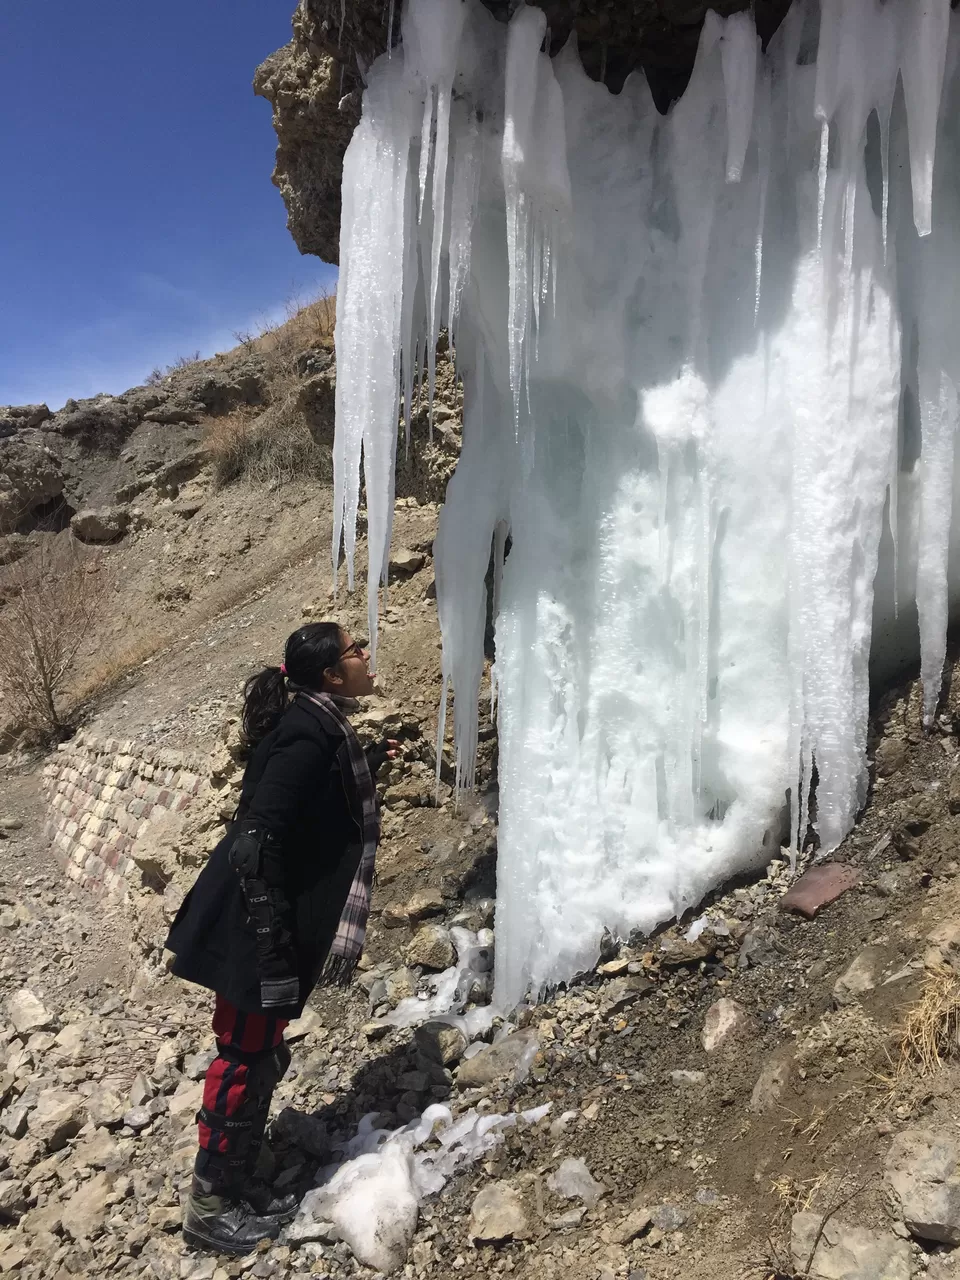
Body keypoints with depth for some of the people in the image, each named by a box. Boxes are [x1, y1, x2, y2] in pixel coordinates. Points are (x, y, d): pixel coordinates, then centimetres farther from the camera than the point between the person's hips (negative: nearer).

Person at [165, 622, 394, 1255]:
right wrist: (269, 936, -26)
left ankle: (238, 1184, 36)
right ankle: (209, 1204, 23)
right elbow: (257, 835, -26)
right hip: (258, 926, -10)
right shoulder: (310, 730, -22)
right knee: (246, 1057, 5)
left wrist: (366, 763, 21)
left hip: (278, 924, 10)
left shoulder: (322, 725, 8)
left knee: (260, 1055, 19)